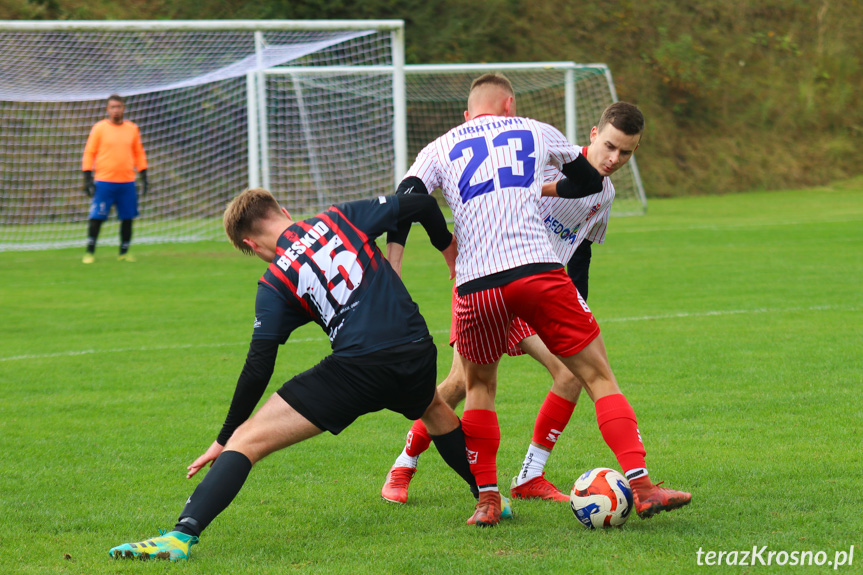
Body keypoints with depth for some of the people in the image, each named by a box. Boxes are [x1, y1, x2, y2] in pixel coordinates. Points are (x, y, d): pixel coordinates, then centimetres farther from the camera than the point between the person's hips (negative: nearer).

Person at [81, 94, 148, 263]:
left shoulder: (132, 129, 9)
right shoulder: (99, 128, 0)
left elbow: (139, 154, 17)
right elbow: (89, 153, 2)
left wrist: (144, 178, 13)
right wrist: (87, 179, -5)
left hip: (127, 182, 3)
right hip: (104, 182, -3)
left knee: (127, 218, 3)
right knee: (96, 218, -6)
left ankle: (124, 252, 15)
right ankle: (90, 252, 4)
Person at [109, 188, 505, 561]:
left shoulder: (275, 283, 4)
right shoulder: (341, 217, 12)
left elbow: (257, 371, 2)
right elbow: (418, 204, 10)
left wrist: (223, 439, 11)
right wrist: (447, 246, 31)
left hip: (357, 368, -5)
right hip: (416, 354, 5)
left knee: (248, 440, -3)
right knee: (434, 410, 42)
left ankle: (182, 536, -19)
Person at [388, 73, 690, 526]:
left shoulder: (439, 150, 18)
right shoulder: (536, 132, 19)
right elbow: (591, 182, 33)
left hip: (475, 285, 1)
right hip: (537, 269, -1)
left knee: (479, 386, 24)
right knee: (598, 377, 6)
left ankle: (487, 499, 16)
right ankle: (642, 486, -6)